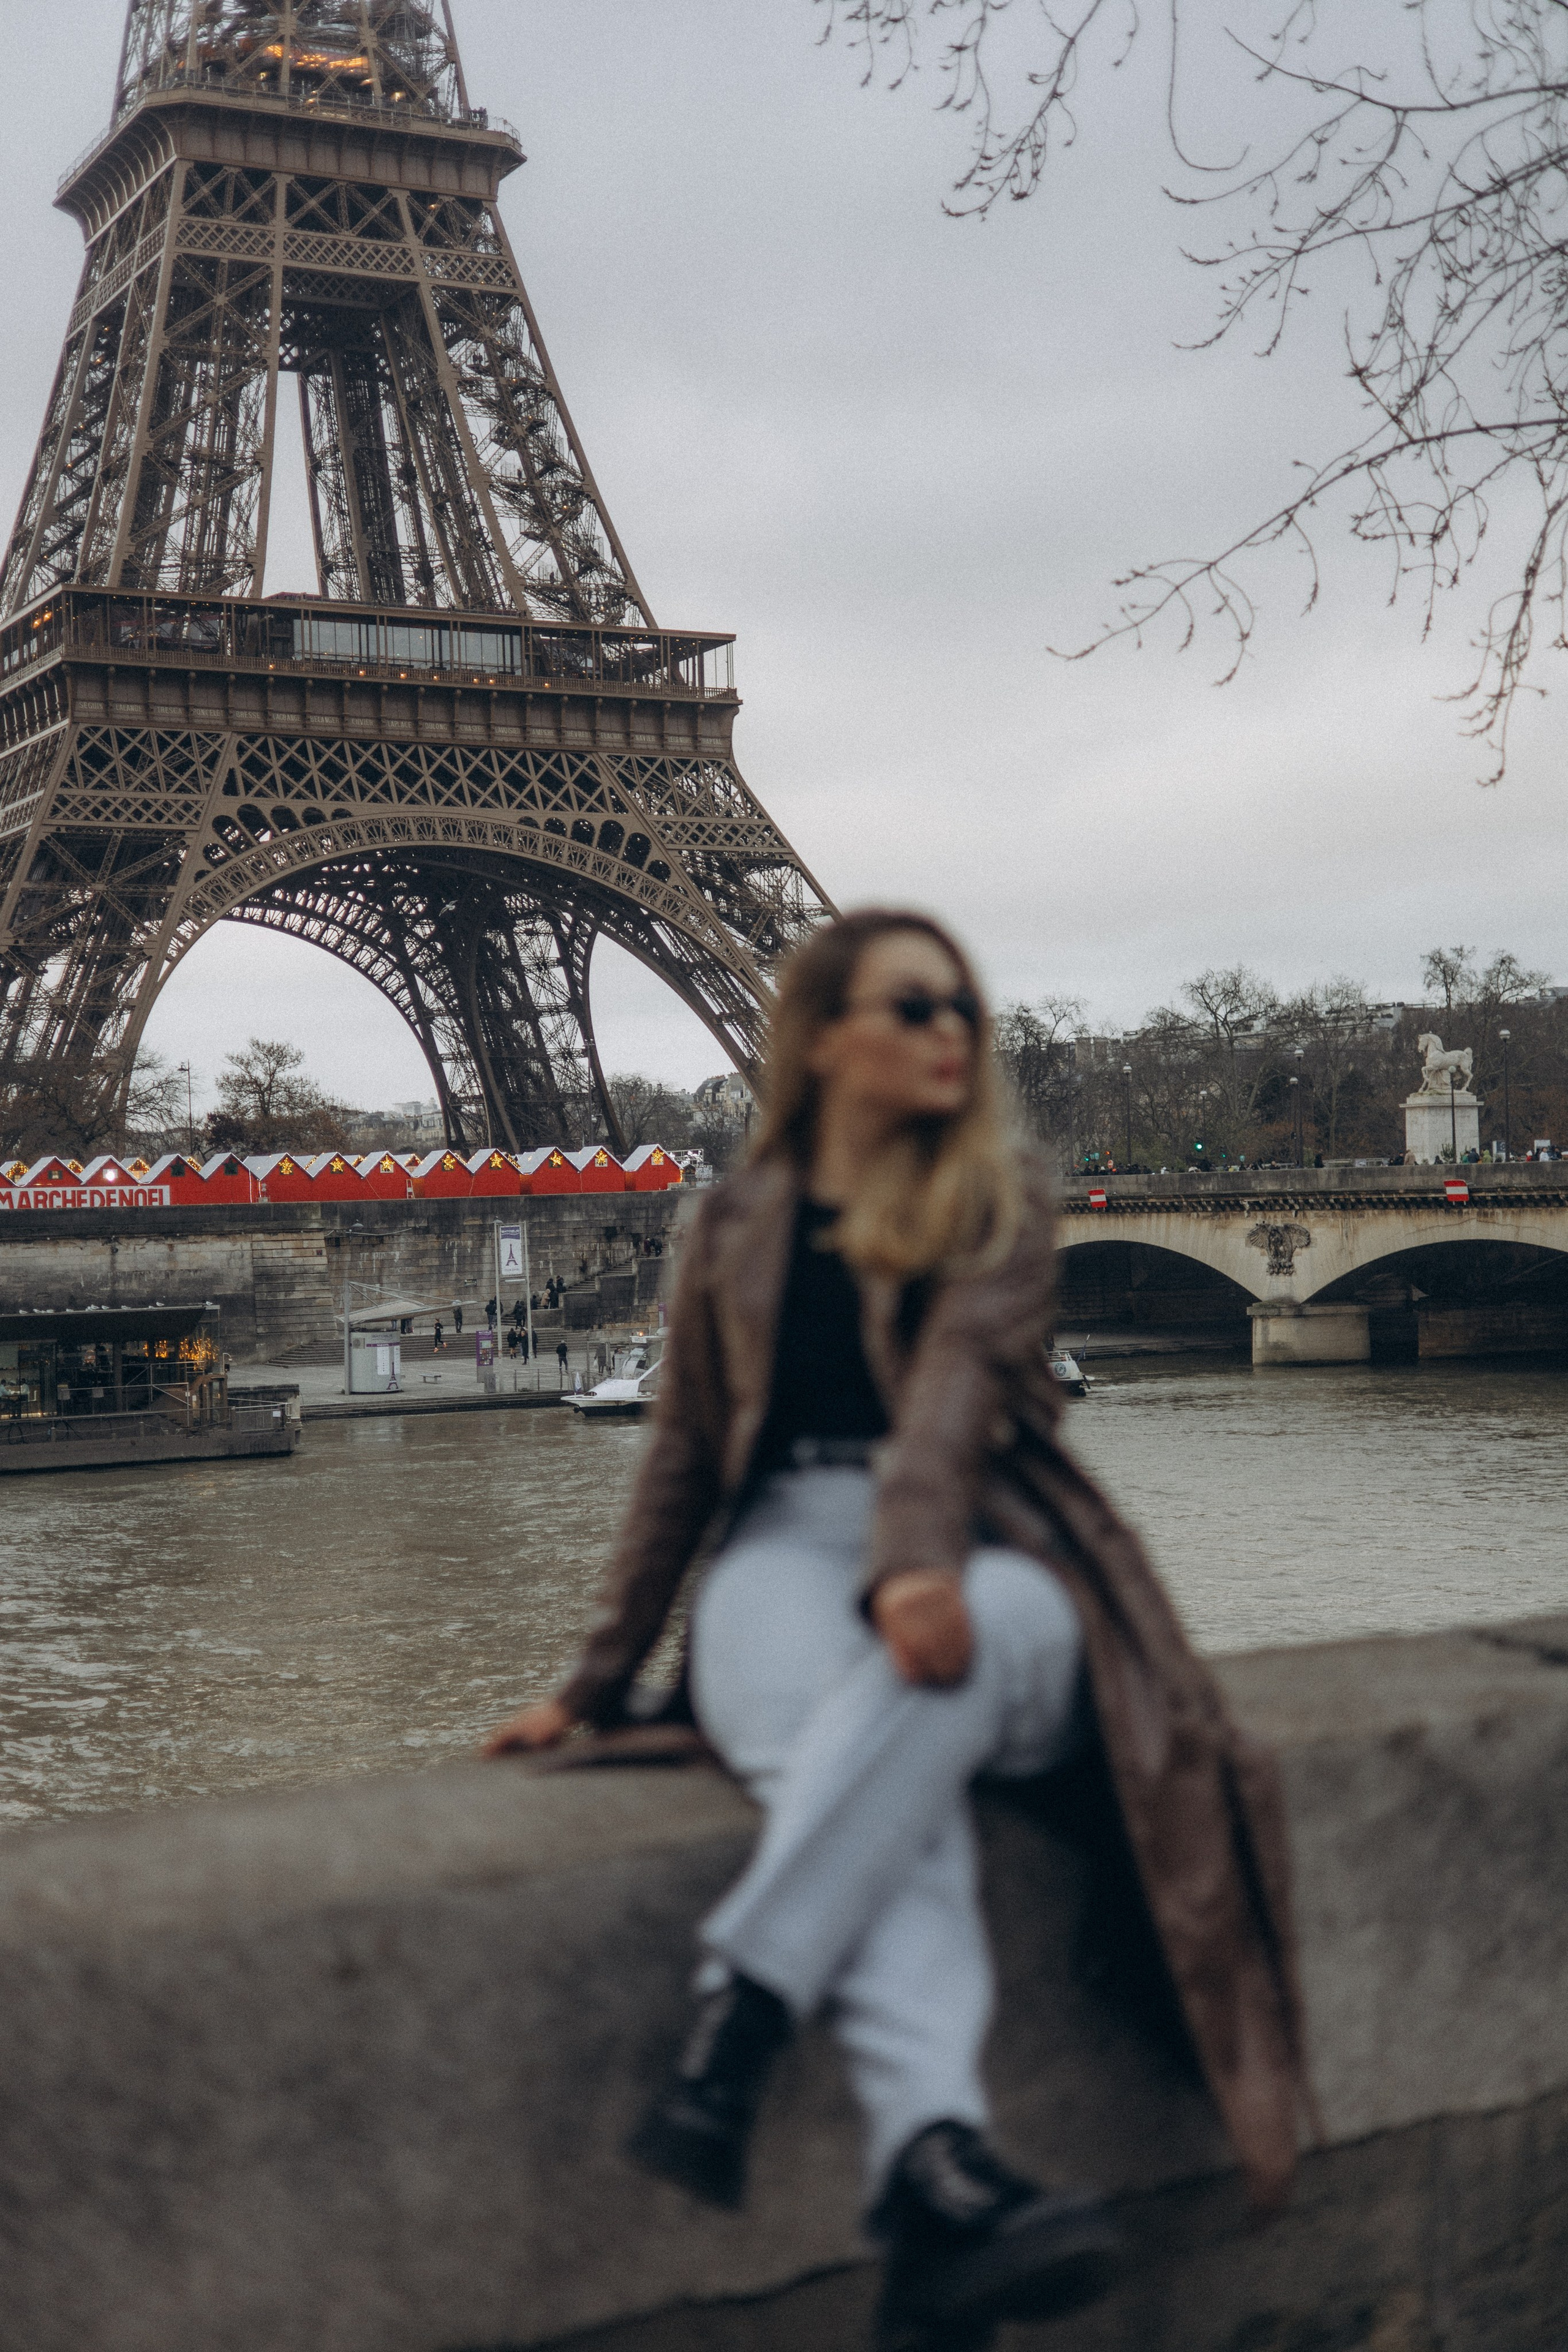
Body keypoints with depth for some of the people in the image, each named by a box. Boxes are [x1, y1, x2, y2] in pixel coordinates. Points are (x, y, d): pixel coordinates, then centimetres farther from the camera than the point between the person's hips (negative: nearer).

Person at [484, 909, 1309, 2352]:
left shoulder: (1000, 1206, 12)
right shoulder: (737, 1229, 18)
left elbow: (957, 1378, -9)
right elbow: (685, 1463, 22)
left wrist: (918, 1561, -29)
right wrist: (598, 1688, 21)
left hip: (980, 1563, 0)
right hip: (789, 1548, 0)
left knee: (942, 1655, -41)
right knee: (899, 1792, -37)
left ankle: (737, 2018, -49)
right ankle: (938, 2161, -60)